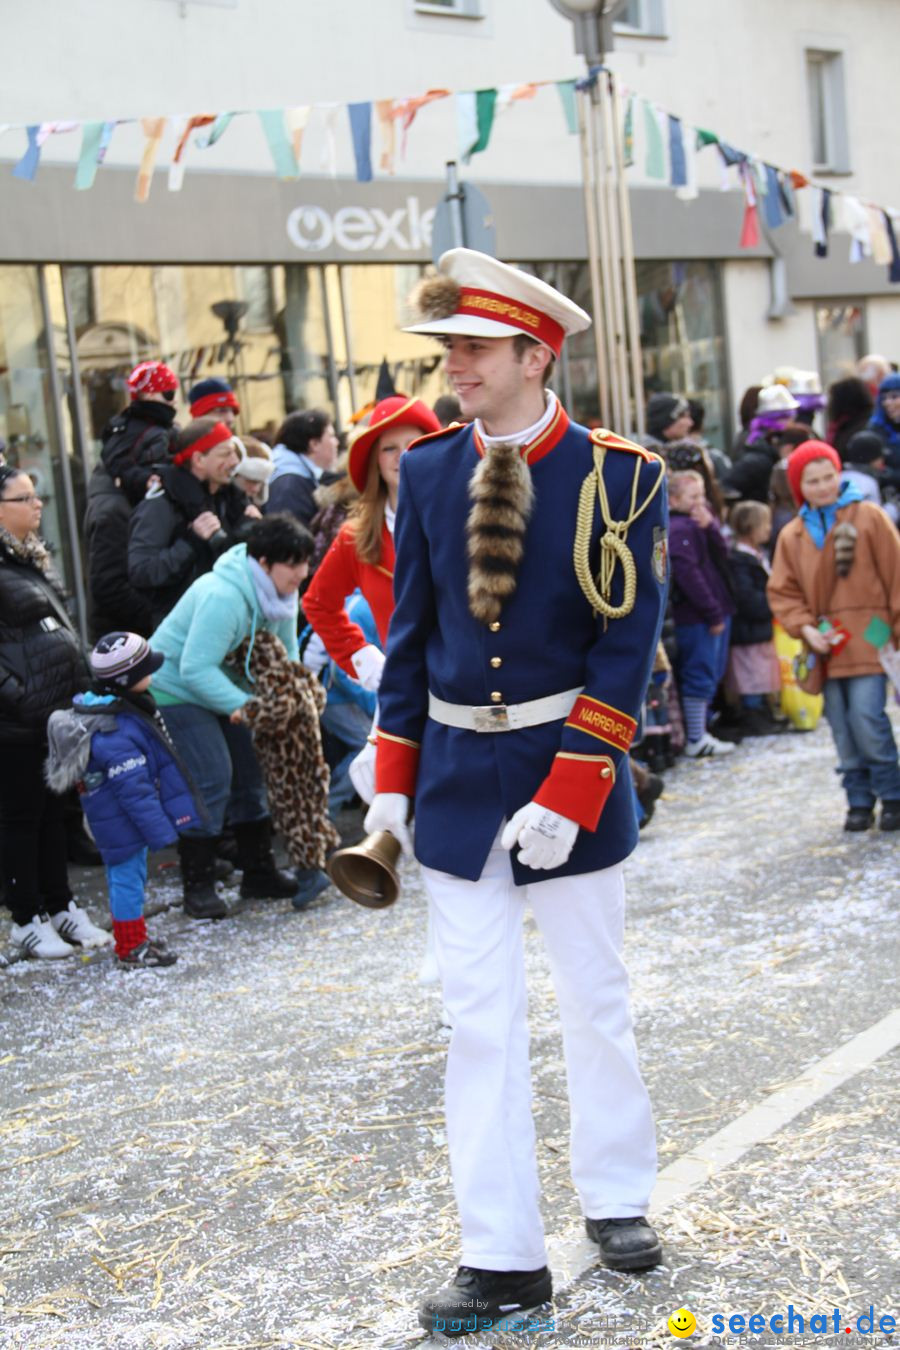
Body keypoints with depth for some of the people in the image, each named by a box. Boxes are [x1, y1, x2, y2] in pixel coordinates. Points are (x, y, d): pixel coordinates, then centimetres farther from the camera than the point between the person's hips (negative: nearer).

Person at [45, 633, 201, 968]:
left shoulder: (119, 709, 5)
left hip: (124, 823, 10)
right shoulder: (115, 735, -30)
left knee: (127, 877, 19)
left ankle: (131, 939, 32)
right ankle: (131, 949, 11)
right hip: (124, 825, -10)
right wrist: (161, 831, -21)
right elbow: (135, 790, -27)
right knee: (128, 877, 0)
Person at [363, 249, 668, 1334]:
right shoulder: (427, 471, 2)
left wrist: (567, 796, -16)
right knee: (480, 1019, 4)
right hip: (455, 776, 3)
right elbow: (411, 631, 7)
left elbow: (625, 645, -12)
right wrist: (393, 782, 4)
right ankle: (502, 1257, 12)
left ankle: (616, 1200, 33)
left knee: (595, 1000, 12)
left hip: (570, 767, -2)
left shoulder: (618, 475, -9)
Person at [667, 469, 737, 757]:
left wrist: (710, 527, -11)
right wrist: (713, 613, -17)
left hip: (716, 612, 10)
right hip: (696, 616, -10)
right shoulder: (679, 529, -13)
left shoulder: (702, 522, 16)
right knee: (700, 674, -6)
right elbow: (688, 574, -19)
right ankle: (696, 740, -1)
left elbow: (721, 555, 6)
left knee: (713, 672, 15)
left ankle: (700, 731, 23)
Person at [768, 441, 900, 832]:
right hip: (826, 646, 4)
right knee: (842, 728, 4)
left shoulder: (868, 517, 0)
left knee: (867, 718, -14)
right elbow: (782, 592, 9)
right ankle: (859, 800, 14)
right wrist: (806, 628, -7)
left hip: (867, 639, -4)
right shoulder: (792, 536, 9)